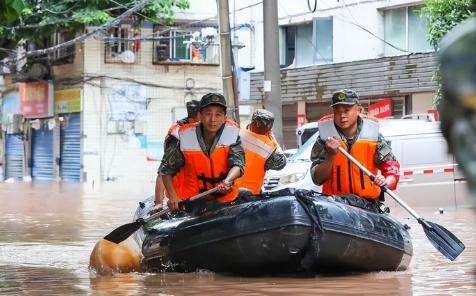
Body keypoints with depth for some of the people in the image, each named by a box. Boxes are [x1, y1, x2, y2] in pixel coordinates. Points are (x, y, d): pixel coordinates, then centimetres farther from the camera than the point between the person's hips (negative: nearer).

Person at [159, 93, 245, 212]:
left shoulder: (232, 132, -10)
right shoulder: (184, 136, -13)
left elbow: (237, 164, -19)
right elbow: (166, 170, -2)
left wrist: (227, 182, -40)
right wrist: (172, 196, -14)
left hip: (225, 198, 1)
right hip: (191, 199, -1)